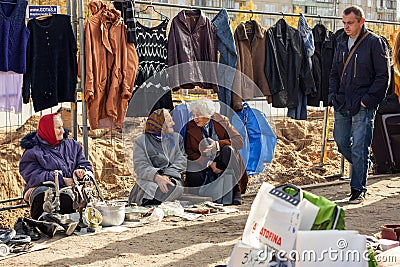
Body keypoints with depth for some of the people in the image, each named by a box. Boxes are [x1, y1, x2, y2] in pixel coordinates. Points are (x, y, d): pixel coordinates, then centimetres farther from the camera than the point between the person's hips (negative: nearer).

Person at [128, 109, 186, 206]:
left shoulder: (177, 138, 20)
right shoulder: (141, 141, 10)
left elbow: (181, 161, 6)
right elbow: (140, 166, -3)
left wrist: (167, 176, -13)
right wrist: (157, 177, -22)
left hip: (172, 177, 2)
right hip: (149, 179, -2)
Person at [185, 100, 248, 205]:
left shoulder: (221, 121, -5)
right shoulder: (191, 127, -2)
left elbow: (239, 141, -11)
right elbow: (190, 152, -5)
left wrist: (217, 144, -27)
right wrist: (209, 164, -19)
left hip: (222, 162, -1)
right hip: (204, 165, 1)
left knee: (228, 149, -33)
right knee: (193, 178, -31)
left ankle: (235, 190, -24)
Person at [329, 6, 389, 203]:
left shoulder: (375, 43, -6)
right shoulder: (342, 42, 12)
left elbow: (383, 76, -8)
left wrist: (367, 100, -14)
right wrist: (333, 96, 7)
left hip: (363, 105, -6)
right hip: (342, 104, 6)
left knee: (359, 148, -4)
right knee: (341, 143, 10)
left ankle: (358, 189, 7)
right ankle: (363, 166, 36)